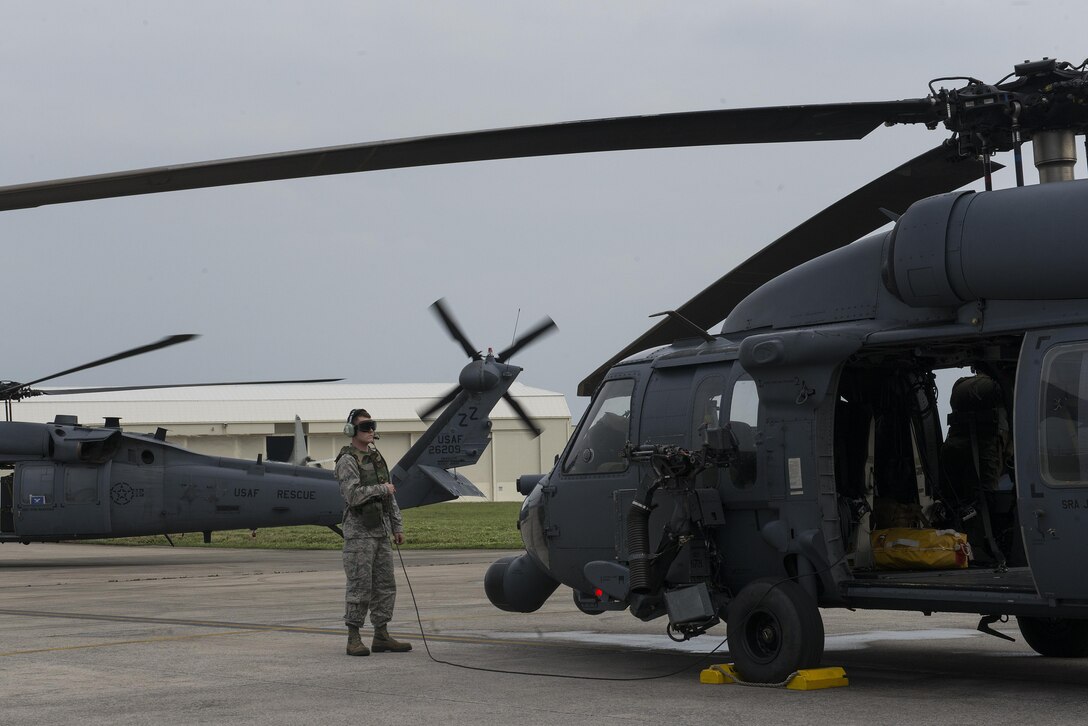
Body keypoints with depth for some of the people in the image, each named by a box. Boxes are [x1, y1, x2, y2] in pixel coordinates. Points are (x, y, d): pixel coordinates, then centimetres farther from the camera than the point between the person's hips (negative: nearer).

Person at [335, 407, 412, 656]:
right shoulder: (347, 461, -9)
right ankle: (354, 639, -1)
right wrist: (381, 489, -12)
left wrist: (397, 526, 16)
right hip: (359, 533, -8)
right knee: (359, 587, -6)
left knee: (385, 586, 8)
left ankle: (381, 636, 13)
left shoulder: (376, 457, 15)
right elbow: (354, 495, -22)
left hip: (381, 532, 8)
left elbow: (390, 496, 20)